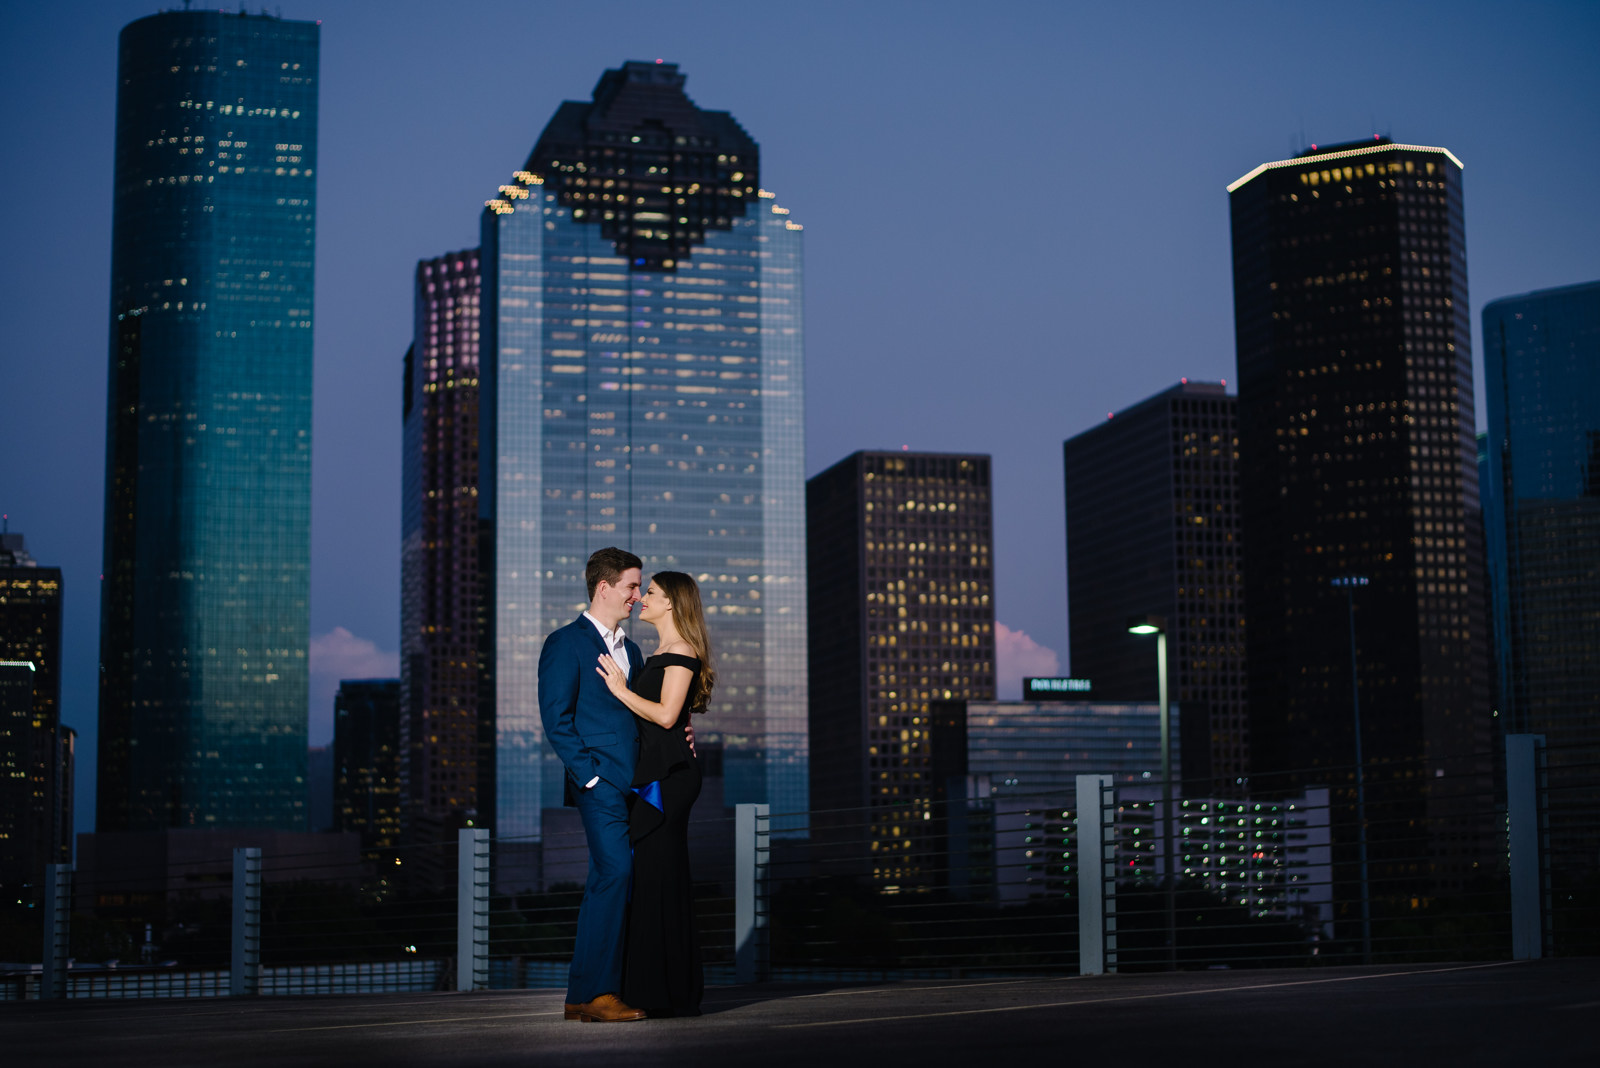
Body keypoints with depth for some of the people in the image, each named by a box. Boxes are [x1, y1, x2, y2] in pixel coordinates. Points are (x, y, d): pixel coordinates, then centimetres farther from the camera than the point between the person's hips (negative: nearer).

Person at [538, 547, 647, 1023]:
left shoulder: (630, 651, 23)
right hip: (598, 781, -8)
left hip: (634, 783, 8)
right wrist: (589, 773, -14)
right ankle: (595, 992, -14)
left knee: (609, 880, 6)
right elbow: (556, 719, -8)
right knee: (615, 871, -17)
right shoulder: (565, 643, -2)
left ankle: (584, 997, 10)